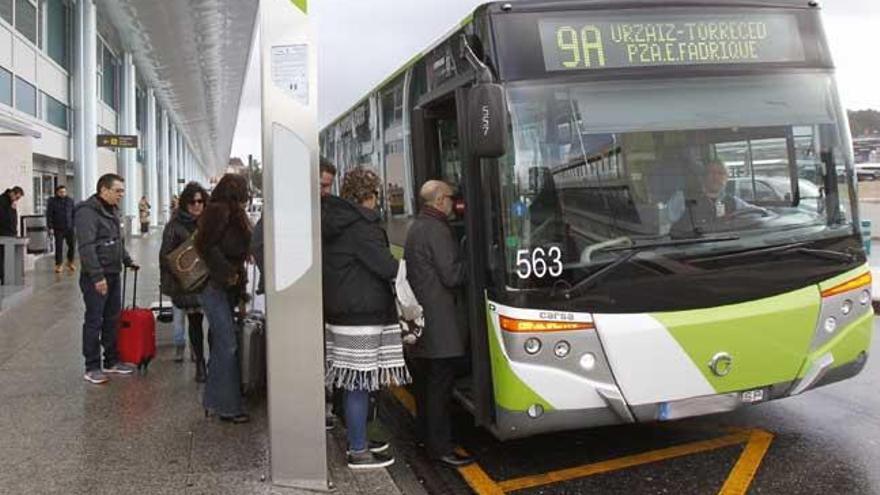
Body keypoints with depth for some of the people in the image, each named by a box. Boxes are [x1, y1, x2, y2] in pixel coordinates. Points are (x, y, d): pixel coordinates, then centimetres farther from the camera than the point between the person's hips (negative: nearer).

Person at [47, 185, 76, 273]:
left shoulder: (70, 200, 9)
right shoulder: (52, 201, 0)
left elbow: (74, 214, 14)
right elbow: (49, 215, -1)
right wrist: (50, 227, -8)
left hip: (69, 228, 3)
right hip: (58, 229, -2)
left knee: (72, 245, 2)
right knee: (59, 247, -2)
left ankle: (70, 263, 20)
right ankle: (59, 265, 9)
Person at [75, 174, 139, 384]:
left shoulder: (112, 210, 14)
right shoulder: (87, 212, -15)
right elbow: (86, 247, -22)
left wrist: (127, 260, 20)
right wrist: (97, 276, -25)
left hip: (113, 274, 9)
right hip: (96, 277, -9)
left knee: (112, 319, 14)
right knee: (94, 321, -1)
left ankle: (112, 361, 24)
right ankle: (92, 367, 7)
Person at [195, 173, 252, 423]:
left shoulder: (231, 213, 18)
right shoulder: (219, 211, -11)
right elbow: (207, 247, -20)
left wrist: (238, 279, 12)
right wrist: (228, 274, -16)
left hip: (224, 288, 10)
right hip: (214, 286, -10)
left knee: (221, 344, 13)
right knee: (227, 345, -8)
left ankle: (214, 402, 22)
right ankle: (227, 406, -2)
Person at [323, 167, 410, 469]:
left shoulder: (334, 223, 14)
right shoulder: (362, 227, -15)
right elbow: (387, 267, -16)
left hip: (340, 313, 9)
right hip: (362, 317, -9)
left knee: (354, 383, 17)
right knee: (359, 383, -1)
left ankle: (358, 440, 28)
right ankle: (359, 453, 8)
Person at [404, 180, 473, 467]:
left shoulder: (415, 228, 16)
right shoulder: (437, 230, -15)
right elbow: (452, 275, -17)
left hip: (420, 318, 10)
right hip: (439, 324, -10)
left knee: (425, 383, 18)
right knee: (440, 386, -4)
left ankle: (427, 437, 29)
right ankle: (440, 448, 2)